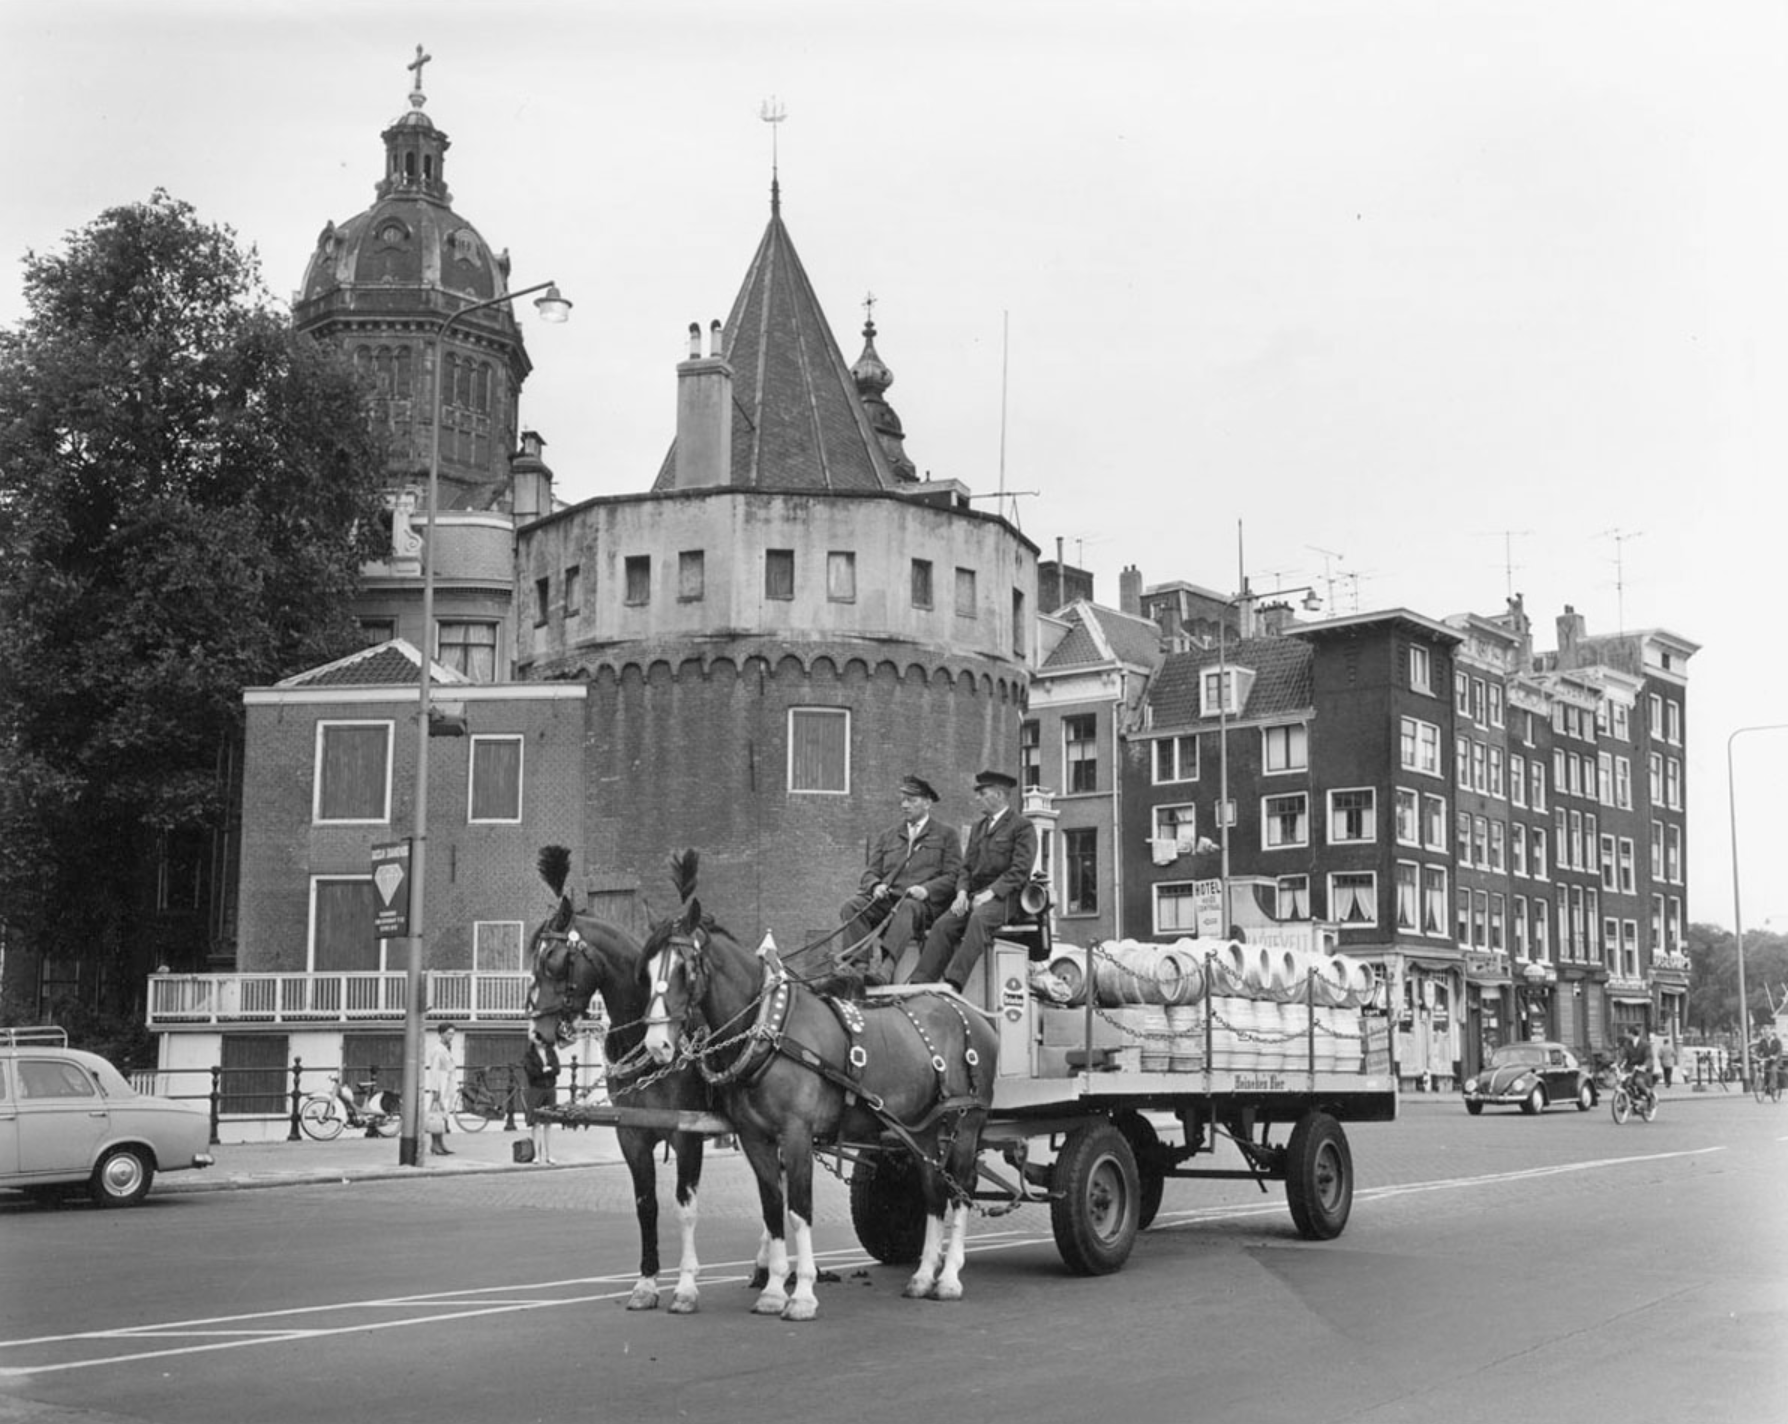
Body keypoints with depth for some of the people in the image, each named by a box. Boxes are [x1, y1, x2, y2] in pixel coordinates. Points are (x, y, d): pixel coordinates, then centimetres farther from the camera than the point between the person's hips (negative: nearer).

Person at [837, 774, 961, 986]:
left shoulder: (945, 835, 16)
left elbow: (952, 876, 6)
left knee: (906, 908, -40)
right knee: (850, 907, -26)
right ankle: (859, 965, -38)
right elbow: (870, 872, 21)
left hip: (922, 903, -4)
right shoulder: (887, 836, 28)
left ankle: (886, 968, -59)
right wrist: (875, 885, -5)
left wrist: (926, 889, -14)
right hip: (886, 898, 4)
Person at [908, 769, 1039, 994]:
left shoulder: (1022, 827, 1)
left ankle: (954, 982, -44)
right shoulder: (978, 827, 25)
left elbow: (1020, 870, -9)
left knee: (979, 919, -36)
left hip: (1004, 897, -6)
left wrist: (991, 893, -19)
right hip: (973, 895, 6)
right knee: (943, 924, -20)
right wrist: (962, 892, 0)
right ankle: (920, 984, -27)